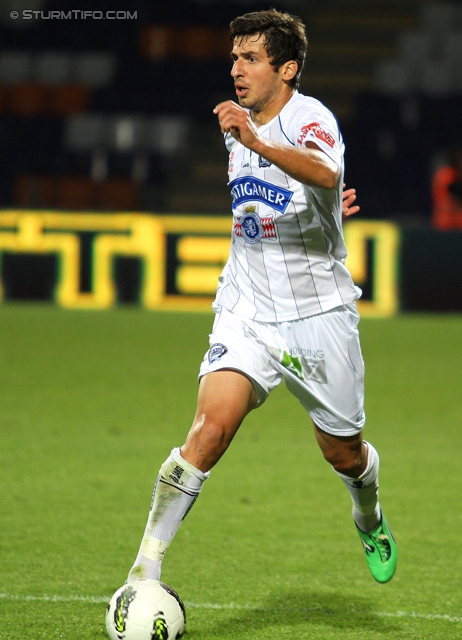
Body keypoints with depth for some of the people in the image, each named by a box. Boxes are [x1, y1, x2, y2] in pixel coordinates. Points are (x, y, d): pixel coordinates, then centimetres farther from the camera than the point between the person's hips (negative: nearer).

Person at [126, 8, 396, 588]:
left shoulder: (311, 118, -15)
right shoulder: (238, 127, 6)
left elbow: (326, 173, -40)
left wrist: (257, 143, -55)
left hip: (319, 314, -3)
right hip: (247, 310, 3)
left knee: (344, 454, 11)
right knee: (213, 422, -21)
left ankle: (369, 520, 48)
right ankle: (145, 572, -22)